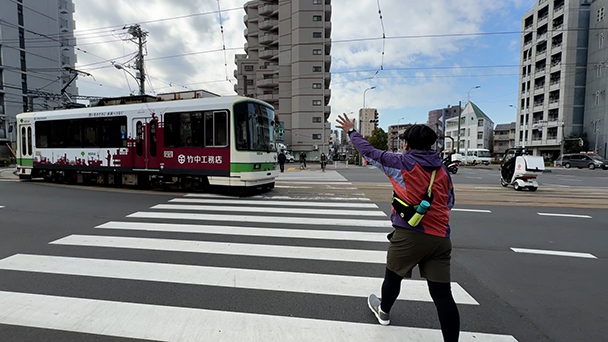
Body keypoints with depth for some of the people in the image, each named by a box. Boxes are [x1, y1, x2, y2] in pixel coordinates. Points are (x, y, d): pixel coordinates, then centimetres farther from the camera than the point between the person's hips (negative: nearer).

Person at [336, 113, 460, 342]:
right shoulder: (442, 170, 9)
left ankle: (383, 312, 45)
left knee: (393, 276, 21)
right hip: (440, 237, 4)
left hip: (409, 235, -3)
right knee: (442, 293, 6)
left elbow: (369, 152, 4)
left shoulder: (402, 162, -4)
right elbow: (449, 202, 18)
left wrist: (351, 131, 17)